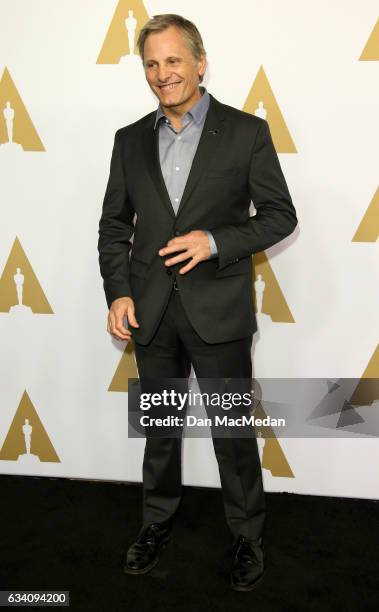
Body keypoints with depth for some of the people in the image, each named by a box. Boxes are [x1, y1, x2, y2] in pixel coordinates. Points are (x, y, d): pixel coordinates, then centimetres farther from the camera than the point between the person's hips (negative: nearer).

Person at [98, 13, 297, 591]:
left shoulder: (247, 131, -4)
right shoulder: (130, 140, 7)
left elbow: (280, 214, -3)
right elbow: (114, 225, 9)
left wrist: (216, 240, -18)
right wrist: (118, 292, -3)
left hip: (218, 310, -3)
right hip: (151, 312, 4)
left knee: (233, 431, 7)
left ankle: (247, 537, 28)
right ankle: (157, 522, 38)